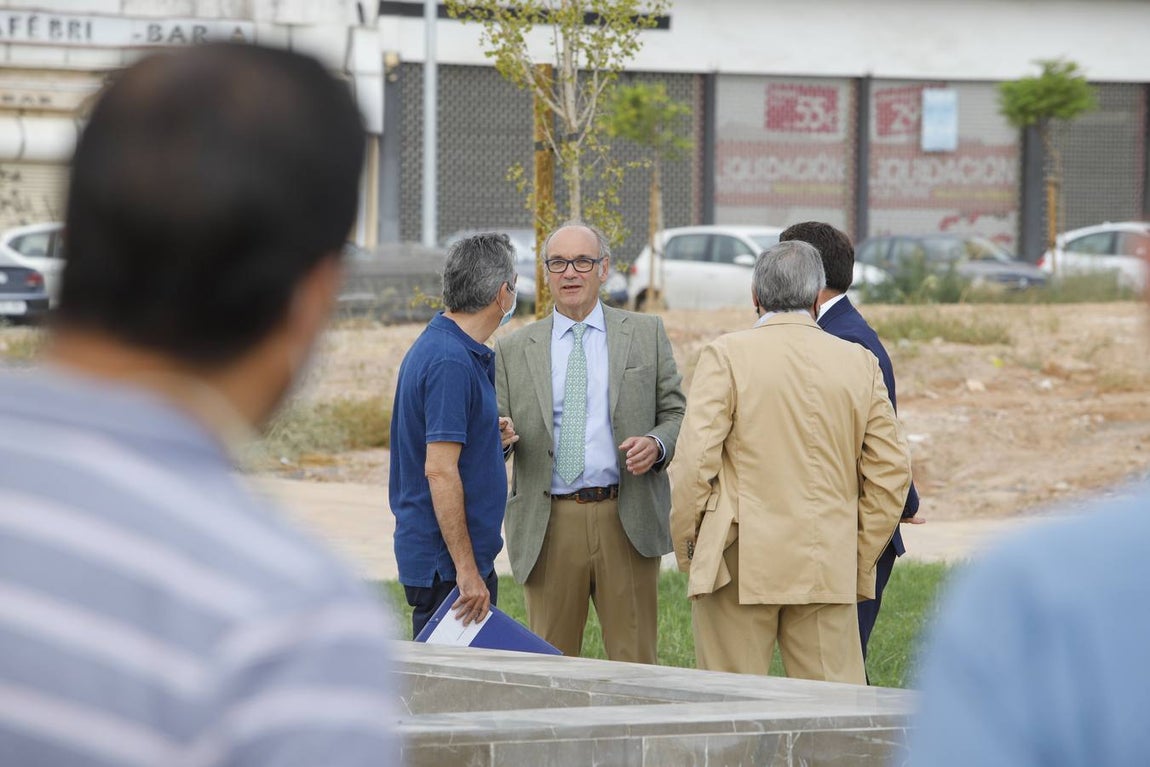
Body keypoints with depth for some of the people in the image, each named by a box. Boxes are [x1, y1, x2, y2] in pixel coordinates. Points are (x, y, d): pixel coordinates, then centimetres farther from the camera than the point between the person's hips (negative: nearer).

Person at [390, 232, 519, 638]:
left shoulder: (436, 345, 13)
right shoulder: (450, 361, -19)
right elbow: (439, 470, -23)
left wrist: (491, 437, 7)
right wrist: (466, 569, -23)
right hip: (448, 560, -10)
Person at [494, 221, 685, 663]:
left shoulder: (646, 335, 10)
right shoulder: (514, 351, 10)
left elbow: (675, 413, 10)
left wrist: (657, 444, -11)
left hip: (627, 521, -1)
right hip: (549, 526, 1)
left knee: (634, 663, 0)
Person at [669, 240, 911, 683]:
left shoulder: (726, 355, -4)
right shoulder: (859, 363, 6)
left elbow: (695, 461, -9)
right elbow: (891, 470, 8)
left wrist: (685, 546, 4)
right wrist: (860, 561, 15)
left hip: (739, 563, -3)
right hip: (828, 570, 3)